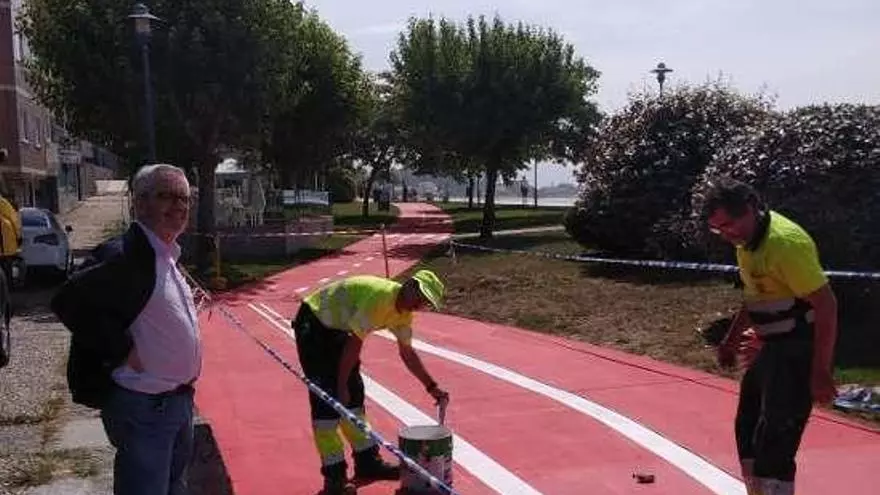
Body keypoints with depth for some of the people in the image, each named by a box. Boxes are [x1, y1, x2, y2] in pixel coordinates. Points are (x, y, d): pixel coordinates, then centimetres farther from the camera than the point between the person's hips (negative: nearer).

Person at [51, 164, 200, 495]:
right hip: (144, 406, -9)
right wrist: (123, 351, -24)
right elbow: (70, 302, -31)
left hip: (178, 400, 9)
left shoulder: (166, 256, 10)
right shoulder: (122, 255, -21)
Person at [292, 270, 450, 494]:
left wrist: (432, 387, 11)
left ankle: (367, 462, 21)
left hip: (336, 329, 10)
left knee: (354, 394, 10)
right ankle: (334, 475, -7)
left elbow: (407, 353, 11)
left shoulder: (405, 312, -1)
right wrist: (341, 386, -22)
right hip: (313, 324, -10)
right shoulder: (380, 295, -29)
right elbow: (354, 344, -27)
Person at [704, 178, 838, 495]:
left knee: (773, 446, -10)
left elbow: (826, 305, -23)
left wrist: (820, 372, -23)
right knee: (747, 431, 17)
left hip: (798, 352, -10)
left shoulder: (786, 242, -23)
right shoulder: (747, 239, 5)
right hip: (771, 348, 10)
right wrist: (731, 338, 19)